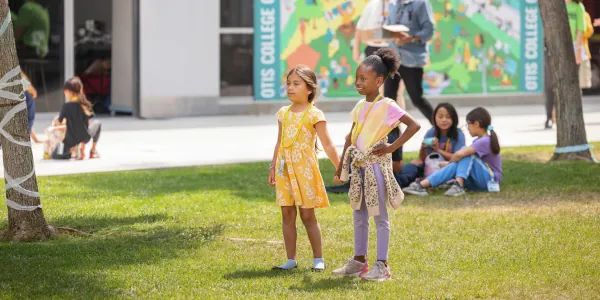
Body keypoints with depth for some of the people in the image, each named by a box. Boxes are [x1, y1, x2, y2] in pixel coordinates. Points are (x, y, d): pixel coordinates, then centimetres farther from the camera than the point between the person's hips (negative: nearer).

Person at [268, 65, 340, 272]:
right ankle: (291, 259, 11)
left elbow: (327, 145, -6)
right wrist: (273, 168, 15)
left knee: (307, 215, -1)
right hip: (285, 169, 5)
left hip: (304, 169, -5)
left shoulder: (314, 115, -6)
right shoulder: (284, 113, 10)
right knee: (287, 215, 5)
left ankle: (318, 259, 10)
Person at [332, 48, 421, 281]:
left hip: (376, 165, -7)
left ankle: (382, 265, 1)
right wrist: (341, 167, 15)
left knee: (379, 216, -2)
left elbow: (414, 125, -19)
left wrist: (392, 148, -17)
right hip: (359, 165, 7)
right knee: (359, 215, 13)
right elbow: (351, 137, 16)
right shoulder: (360, 106, 10)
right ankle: (359, 261, 21)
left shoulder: (387, 106, -12)